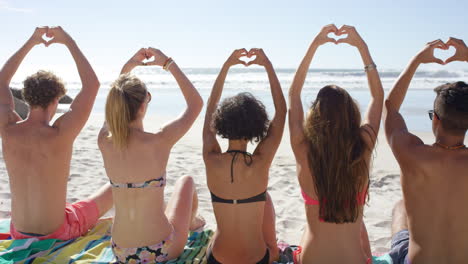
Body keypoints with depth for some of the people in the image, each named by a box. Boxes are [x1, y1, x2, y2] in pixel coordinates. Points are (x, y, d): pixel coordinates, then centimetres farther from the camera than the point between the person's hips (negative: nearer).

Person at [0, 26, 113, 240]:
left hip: (19, 234, 5)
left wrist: (30, 43, 7)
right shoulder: (60, 134, -27)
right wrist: (69, 42, -11)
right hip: (58, 234, -4)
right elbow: (92, 84, -19)